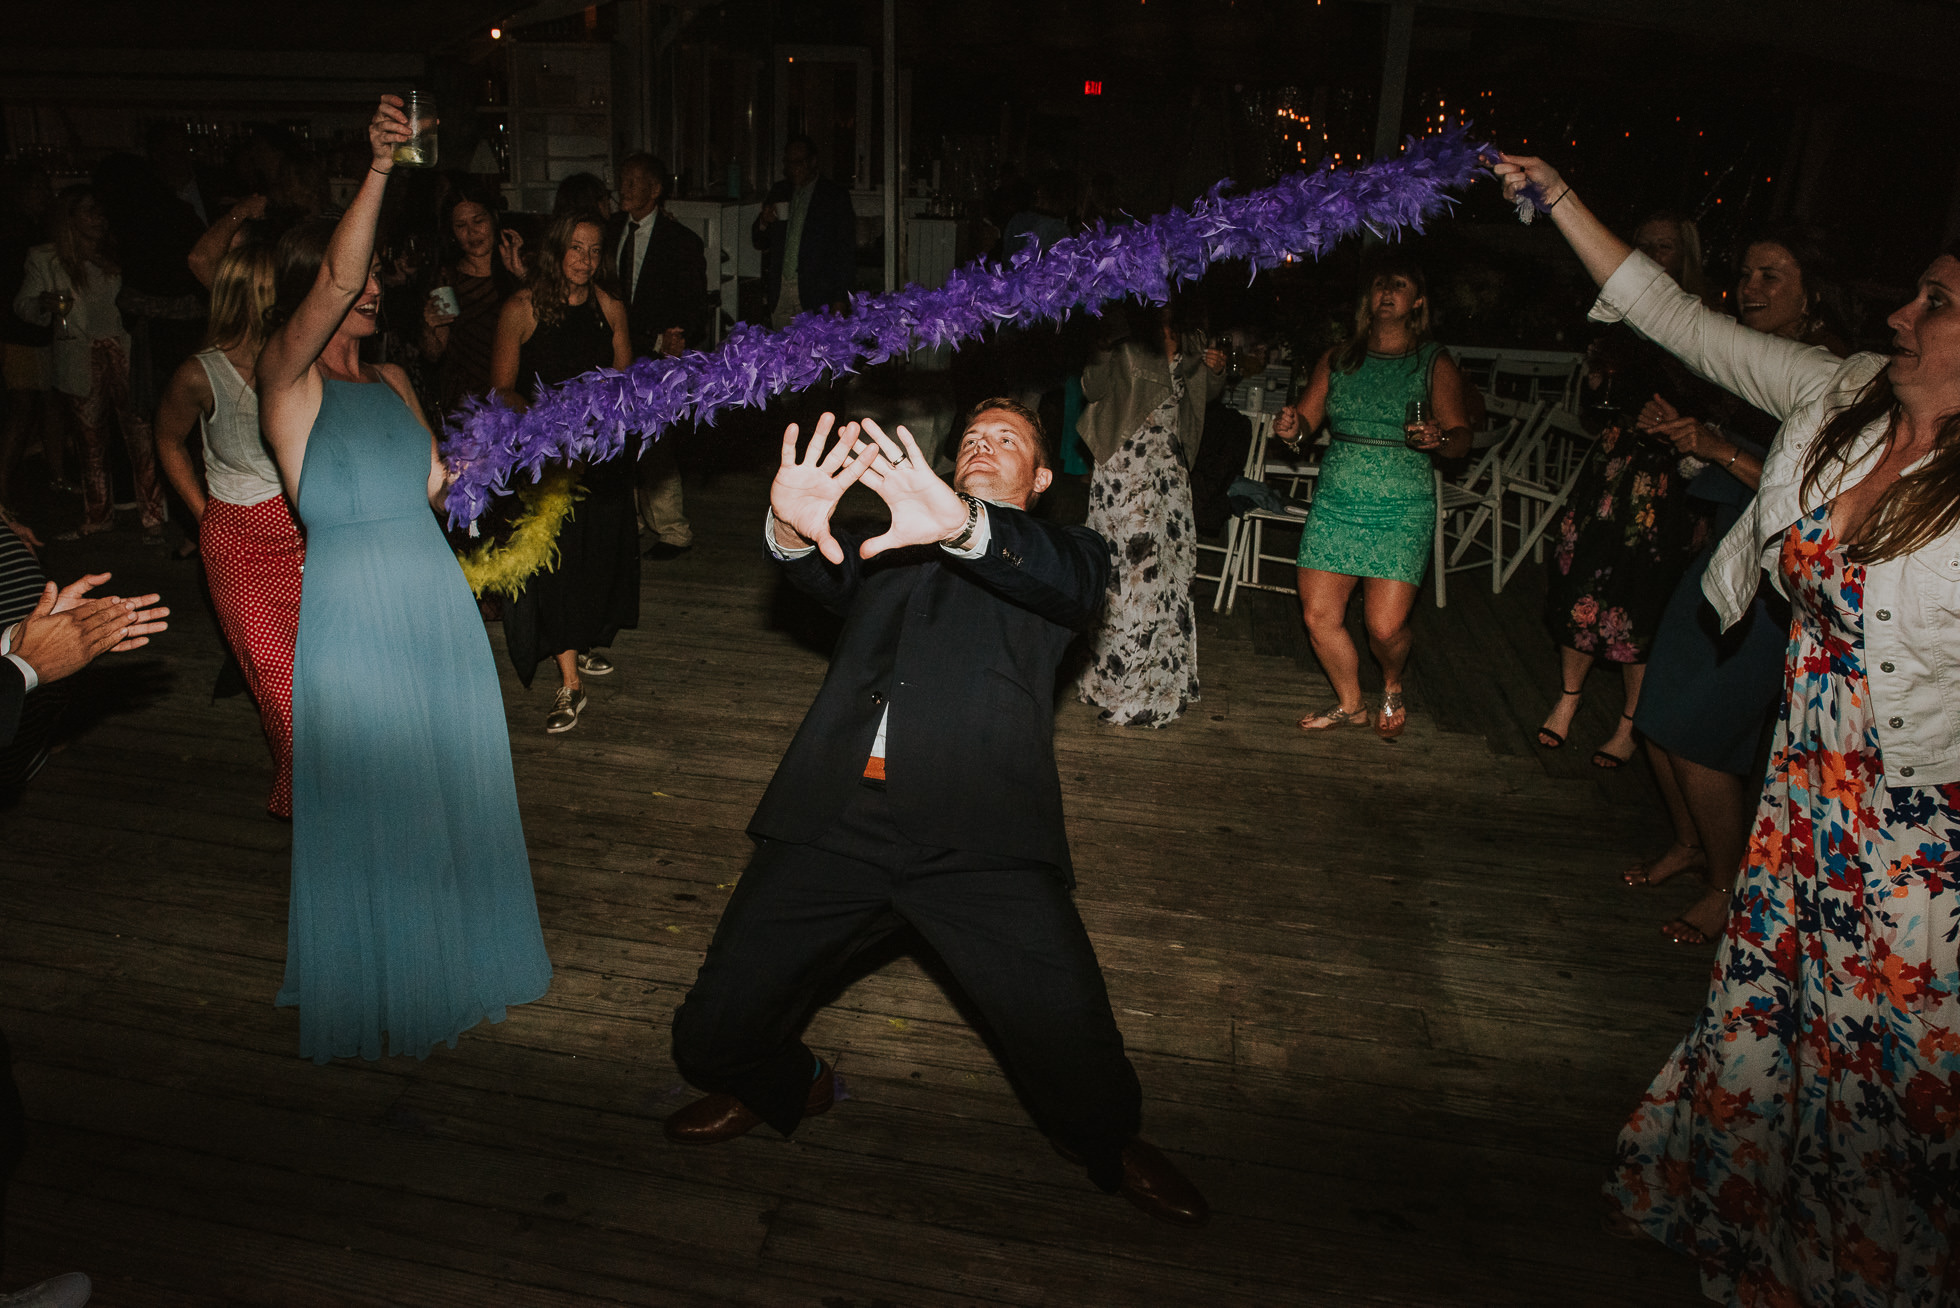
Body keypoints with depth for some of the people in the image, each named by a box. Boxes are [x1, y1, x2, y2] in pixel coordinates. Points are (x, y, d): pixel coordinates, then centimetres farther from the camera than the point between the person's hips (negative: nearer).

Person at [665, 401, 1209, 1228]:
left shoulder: (1052, 557, 18)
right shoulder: (888, 548, 27)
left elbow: (1078, 578, -6)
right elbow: (826, 576, 6)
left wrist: (965, 524, -27)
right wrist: (793, 528, -20)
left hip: (980, 832, -3)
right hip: (834, 819, 3)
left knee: (1075, 1055, -12)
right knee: (715, 1036, 3)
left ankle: (1108, 1141, 24)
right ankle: (786, 1087, 39)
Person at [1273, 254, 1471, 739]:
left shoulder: (1435, 364, 3)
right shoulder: (1338, 359, 10)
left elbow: (1462, 437, 2)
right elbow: (1307, 415, 7)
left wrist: (1439, 438, -21)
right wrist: (1292, 426, -17)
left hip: (1402, 511, -3)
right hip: (1335, 503, 3)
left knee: (1385, 627, -10)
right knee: (1319, 616, 0)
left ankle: (1392, 687, 26)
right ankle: (1350, 705, 26)